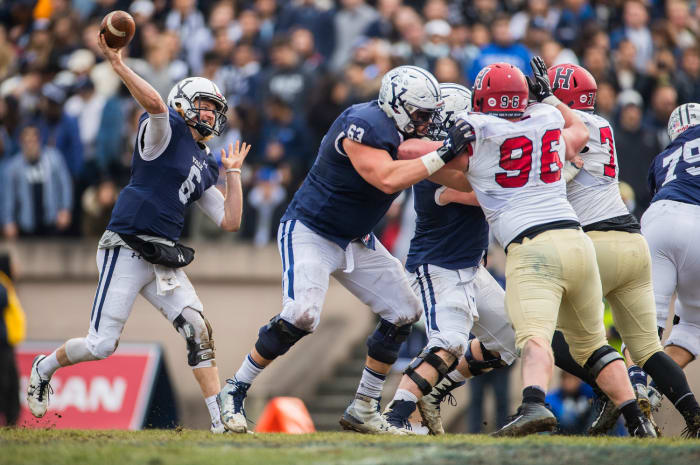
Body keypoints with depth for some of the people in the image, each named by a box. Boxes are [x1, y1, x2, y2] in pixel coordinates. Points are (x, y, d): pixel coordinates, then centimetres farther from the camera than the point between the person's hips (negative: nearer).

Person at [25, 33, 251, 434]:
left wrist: (234, 173, 15)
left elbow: (231, 222, 16)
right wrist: (117, 63, -36)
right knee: (102, 345, -6)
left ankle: (222, 418, -12)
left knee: (198, 328, -9)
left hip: (164, 259, 7)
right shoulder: (167, 131, -3)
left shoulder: (206, 167, 18)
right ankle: (45, 367, 24)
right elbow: (155, 103, -27)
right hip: (127, 250, -7)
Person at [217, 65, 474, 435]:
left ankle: (363, 411, 14)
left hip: (355, 241, 10)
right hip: (309, 232, -10)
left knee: (403, 313, 6)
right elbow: (387, 180, -34)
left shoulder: (397, 131, 5)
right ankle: (234, 393, -8)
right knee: (301, 314, -26)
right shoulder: (362, 126, -24)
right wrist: (441, 155, -31)